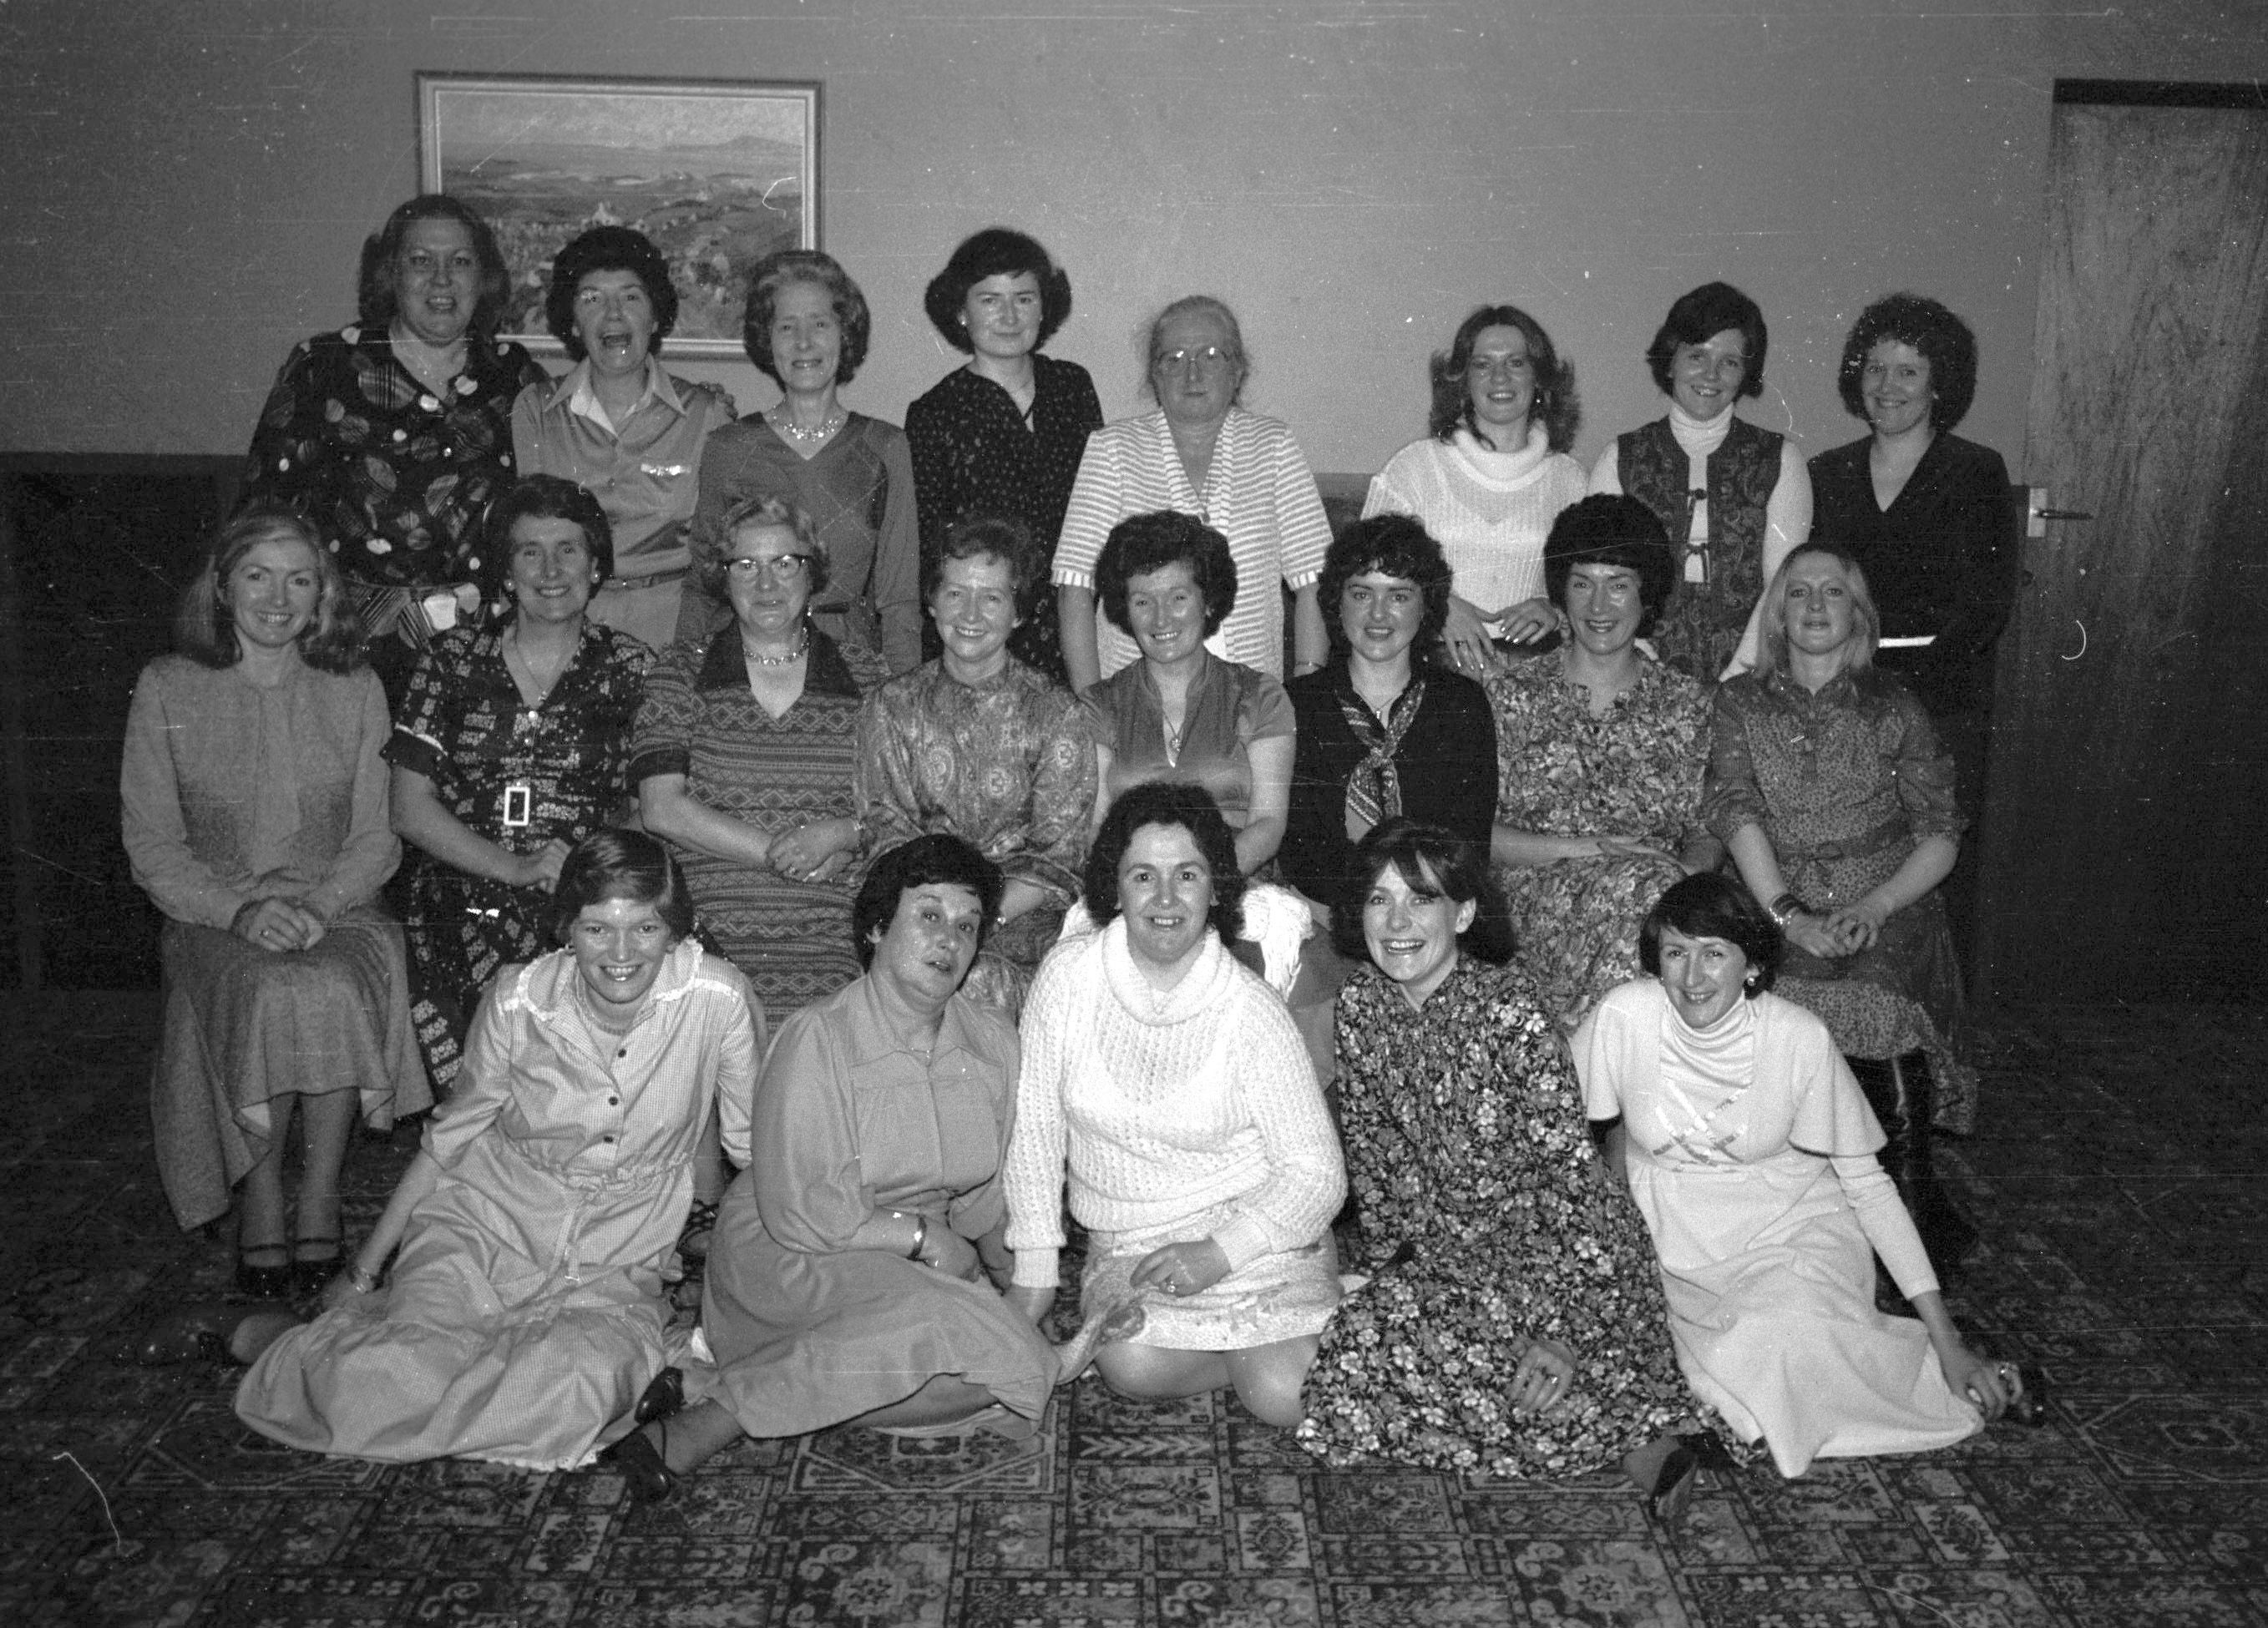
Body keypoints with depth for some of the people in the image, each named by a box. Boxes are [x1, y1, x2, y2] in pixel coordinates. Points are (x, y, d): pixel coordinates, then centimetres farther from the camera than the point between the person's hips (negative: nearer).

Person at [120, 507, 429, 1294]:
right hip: (214, 917, -1)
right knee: (272, 992, -33)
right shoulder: (167, 690, 2)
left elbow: (377, 836, 4)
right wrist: (239, 908, -17)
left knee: (335, 987, -32)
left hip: (336, 909, 1)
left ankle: (319, 1203, -17)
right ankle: (259, 1206, -16)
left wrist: (322, 902, -15)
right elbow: (152, 844, 0)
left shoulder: (356, 691, 6)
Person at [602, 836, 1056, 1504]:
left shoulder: (993, 1041, 4)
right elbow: (796, 1215, -18)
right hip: (792, 1263, -7)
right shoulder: (818, 1038, -14)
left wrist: (1018, 1272, 1)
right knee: (994, 1354, -30)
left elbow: (983, 1197, 14)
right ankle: (713, 1419, -24)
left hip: (920, 1270, 7)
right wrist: (921, 1235, -13)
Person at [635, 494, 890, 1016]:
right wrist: (789, 855, -6)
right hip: (705, 941, 0)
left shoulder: (867, 678, 13)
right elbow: (662, 808, 0)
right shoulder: (680, 675, 12)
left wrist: (841, 833, -11)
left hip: (832, 947, 1)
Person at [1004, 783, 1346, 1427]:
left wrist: (1219, 1254, -20)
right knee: (1133, 1366, -26)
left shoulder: (1251, 1010, -14)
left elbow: (1317, 1173, -10)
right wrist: (1034, 1272, -1)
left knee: (1286, 1398, -20)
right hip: (1125, 1245, 2)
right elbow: (1036, 1126, -2)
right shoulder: (1069, 977, -10)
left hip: (1252, 1232, -1)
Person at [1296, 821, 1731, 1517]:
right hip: (1446, 1252, 7)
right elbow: (1369, 1143, 9)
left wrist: (1566, 1330, -25)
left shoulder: (1510, 1010, -20)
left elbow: (1571, 1168, -21)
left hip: (1551, 1246, -7)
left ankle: (1635, 1440, -13)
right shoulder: (1360, 1002, -3)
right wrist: (1383, 1262, 7)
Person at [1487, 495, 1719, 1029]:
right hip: (1538, 898, -2)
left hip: (1665, 891, 2)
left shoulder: (1687, 704, 15)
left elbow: (1707, 830, 13)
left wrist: (1691, 869, -11)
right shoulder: (1511, 694, 9)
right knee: (1641, 885, -34)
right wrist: (1586, 848, -10)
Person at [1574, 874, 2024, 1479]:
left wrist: (1948, 1339, -8)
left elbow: (1866, 1182, -6)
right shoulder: (1623, 1018, -16)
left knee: (1778, 1349, -30)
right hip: (1678, 1249, 1)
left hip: (1795, 1232, 0)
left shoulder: (1800, 1038, -15)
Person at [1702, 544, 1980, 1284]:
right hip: (1780, 925, 0)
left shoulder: (1893, 708, 11)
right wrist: (1788, 915, -15)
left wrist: (1876, 905, -9)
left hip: (1886, 922, 0)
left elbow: (1941, 834, 8)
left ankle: (1914, 1234, -9)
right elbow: (1736, 813, -2)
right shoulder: (1740, 703, 11)